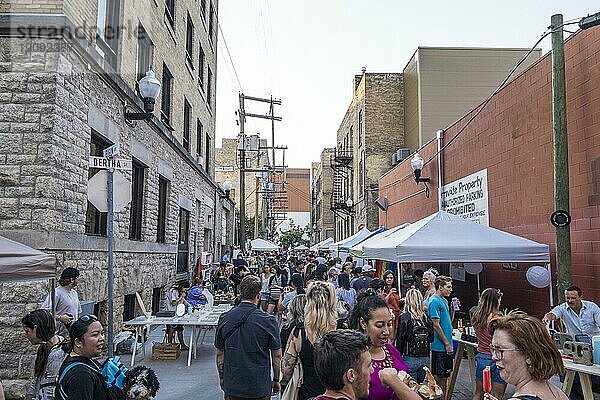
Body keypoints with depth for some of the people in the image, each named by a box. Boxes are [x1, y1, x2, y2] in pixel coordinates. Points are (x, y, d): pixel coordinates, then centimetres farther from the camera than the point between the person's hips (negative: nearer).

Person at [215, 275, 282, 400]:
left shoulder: (224, 319, -5)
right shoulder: (268, 320, -14)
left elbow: (220, 353, 5)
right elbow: (277, 355, -7)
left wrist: (222, 378, 18)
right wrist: (276, 380, 7)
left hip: (232, 386, 3)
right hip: (260, 387, -2)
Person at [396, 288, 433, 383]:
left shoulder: (404, 317, -12)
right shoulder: (427, 318, -1)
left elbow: (400, 340, -9)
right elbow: (431, 339, 8)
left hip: (410, 359, -4)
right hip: (425, 359, 4)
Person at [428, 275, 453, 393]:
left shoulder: (443, 300, 12)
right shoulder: (435, 301, -16)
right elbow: (436, 325, -19)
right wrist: (447, 344, -16)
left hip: (446, 346, 9)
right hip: (440, 346, -9)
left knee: (445, 374, 16)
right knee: (439, 376, 1)